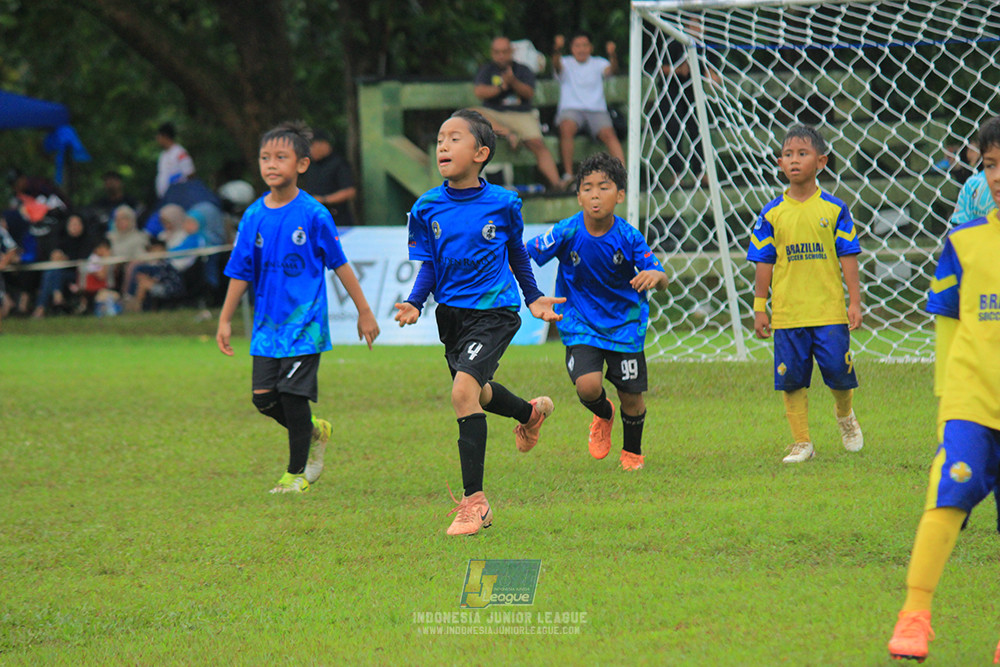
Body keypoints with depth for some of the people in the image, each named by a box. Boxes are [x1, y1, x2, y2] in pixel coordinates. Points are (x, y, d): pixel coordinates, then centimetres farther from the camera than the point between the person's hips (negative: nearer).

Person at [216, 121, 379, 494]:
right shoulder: (254, 217, 2)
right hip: (268, 324, 4)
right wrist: (225, 320, 9)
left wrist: (364, 311, 4)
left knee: (292, 394, -7)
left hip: (305, 321, -4)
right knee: (264, 398, 0)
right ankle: (315, 432, 27)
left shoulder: (313, 215, -8)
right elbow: (240, 272, 9)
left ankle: (297, 472, 10)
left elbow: (339, 264, 0)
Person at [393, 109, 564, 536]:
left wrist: (534, 299, 18)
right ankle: (531, 411, 59)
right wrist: (414, 304, -12)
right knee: (477, 394, 23)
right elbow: (428, 266, 5)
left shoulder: (503, 204, -8)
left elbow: (517, 254, 10)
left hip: (493, 312, -5)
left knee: (463, 392, -22)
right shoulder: (428, 208, -2)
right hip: (451, 314, 5)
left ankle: (474, 500, -18)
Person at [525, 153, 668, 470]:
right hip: (580, 322, -1)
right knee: (587, 386, -20)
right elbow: (524, 255, -7)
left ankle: (632, 451, 37)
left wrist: (654, 275, -40)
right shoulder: (567, 233, -16)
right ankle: (603, 415, 19)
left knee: (631, 396, 6)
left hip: (625, 323, 1)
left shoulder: (628, 238, -15)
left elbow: (661, 279, -17)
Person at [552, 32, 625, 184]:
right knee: (566, 128, -34)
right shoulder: (566, 63, 13)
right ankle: (568, 175, -31)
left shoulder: (598, 63, 17)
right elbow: (557, 65, -10)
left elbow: (611, 69, -4)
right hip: (571, 109, -1)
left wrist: (612, 54, -27)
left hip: (597, 110, 1)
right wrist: (557, 50, -33)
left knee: (608, 133, -28)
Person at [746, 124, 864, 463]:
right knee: (792, 378, 2)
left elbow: (848, 257, 2)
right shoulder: (772, 213, 3)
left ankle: (846, 416, 30)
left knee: (838, 370, -2)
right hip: (787, 312, 1)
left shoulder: (834, 209, 0)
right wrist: (760, 308, 4)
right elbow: (764, 263, 6)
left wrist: (855, 302, -1)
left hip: (830, 310, -1)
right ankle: (802, 443, 12)